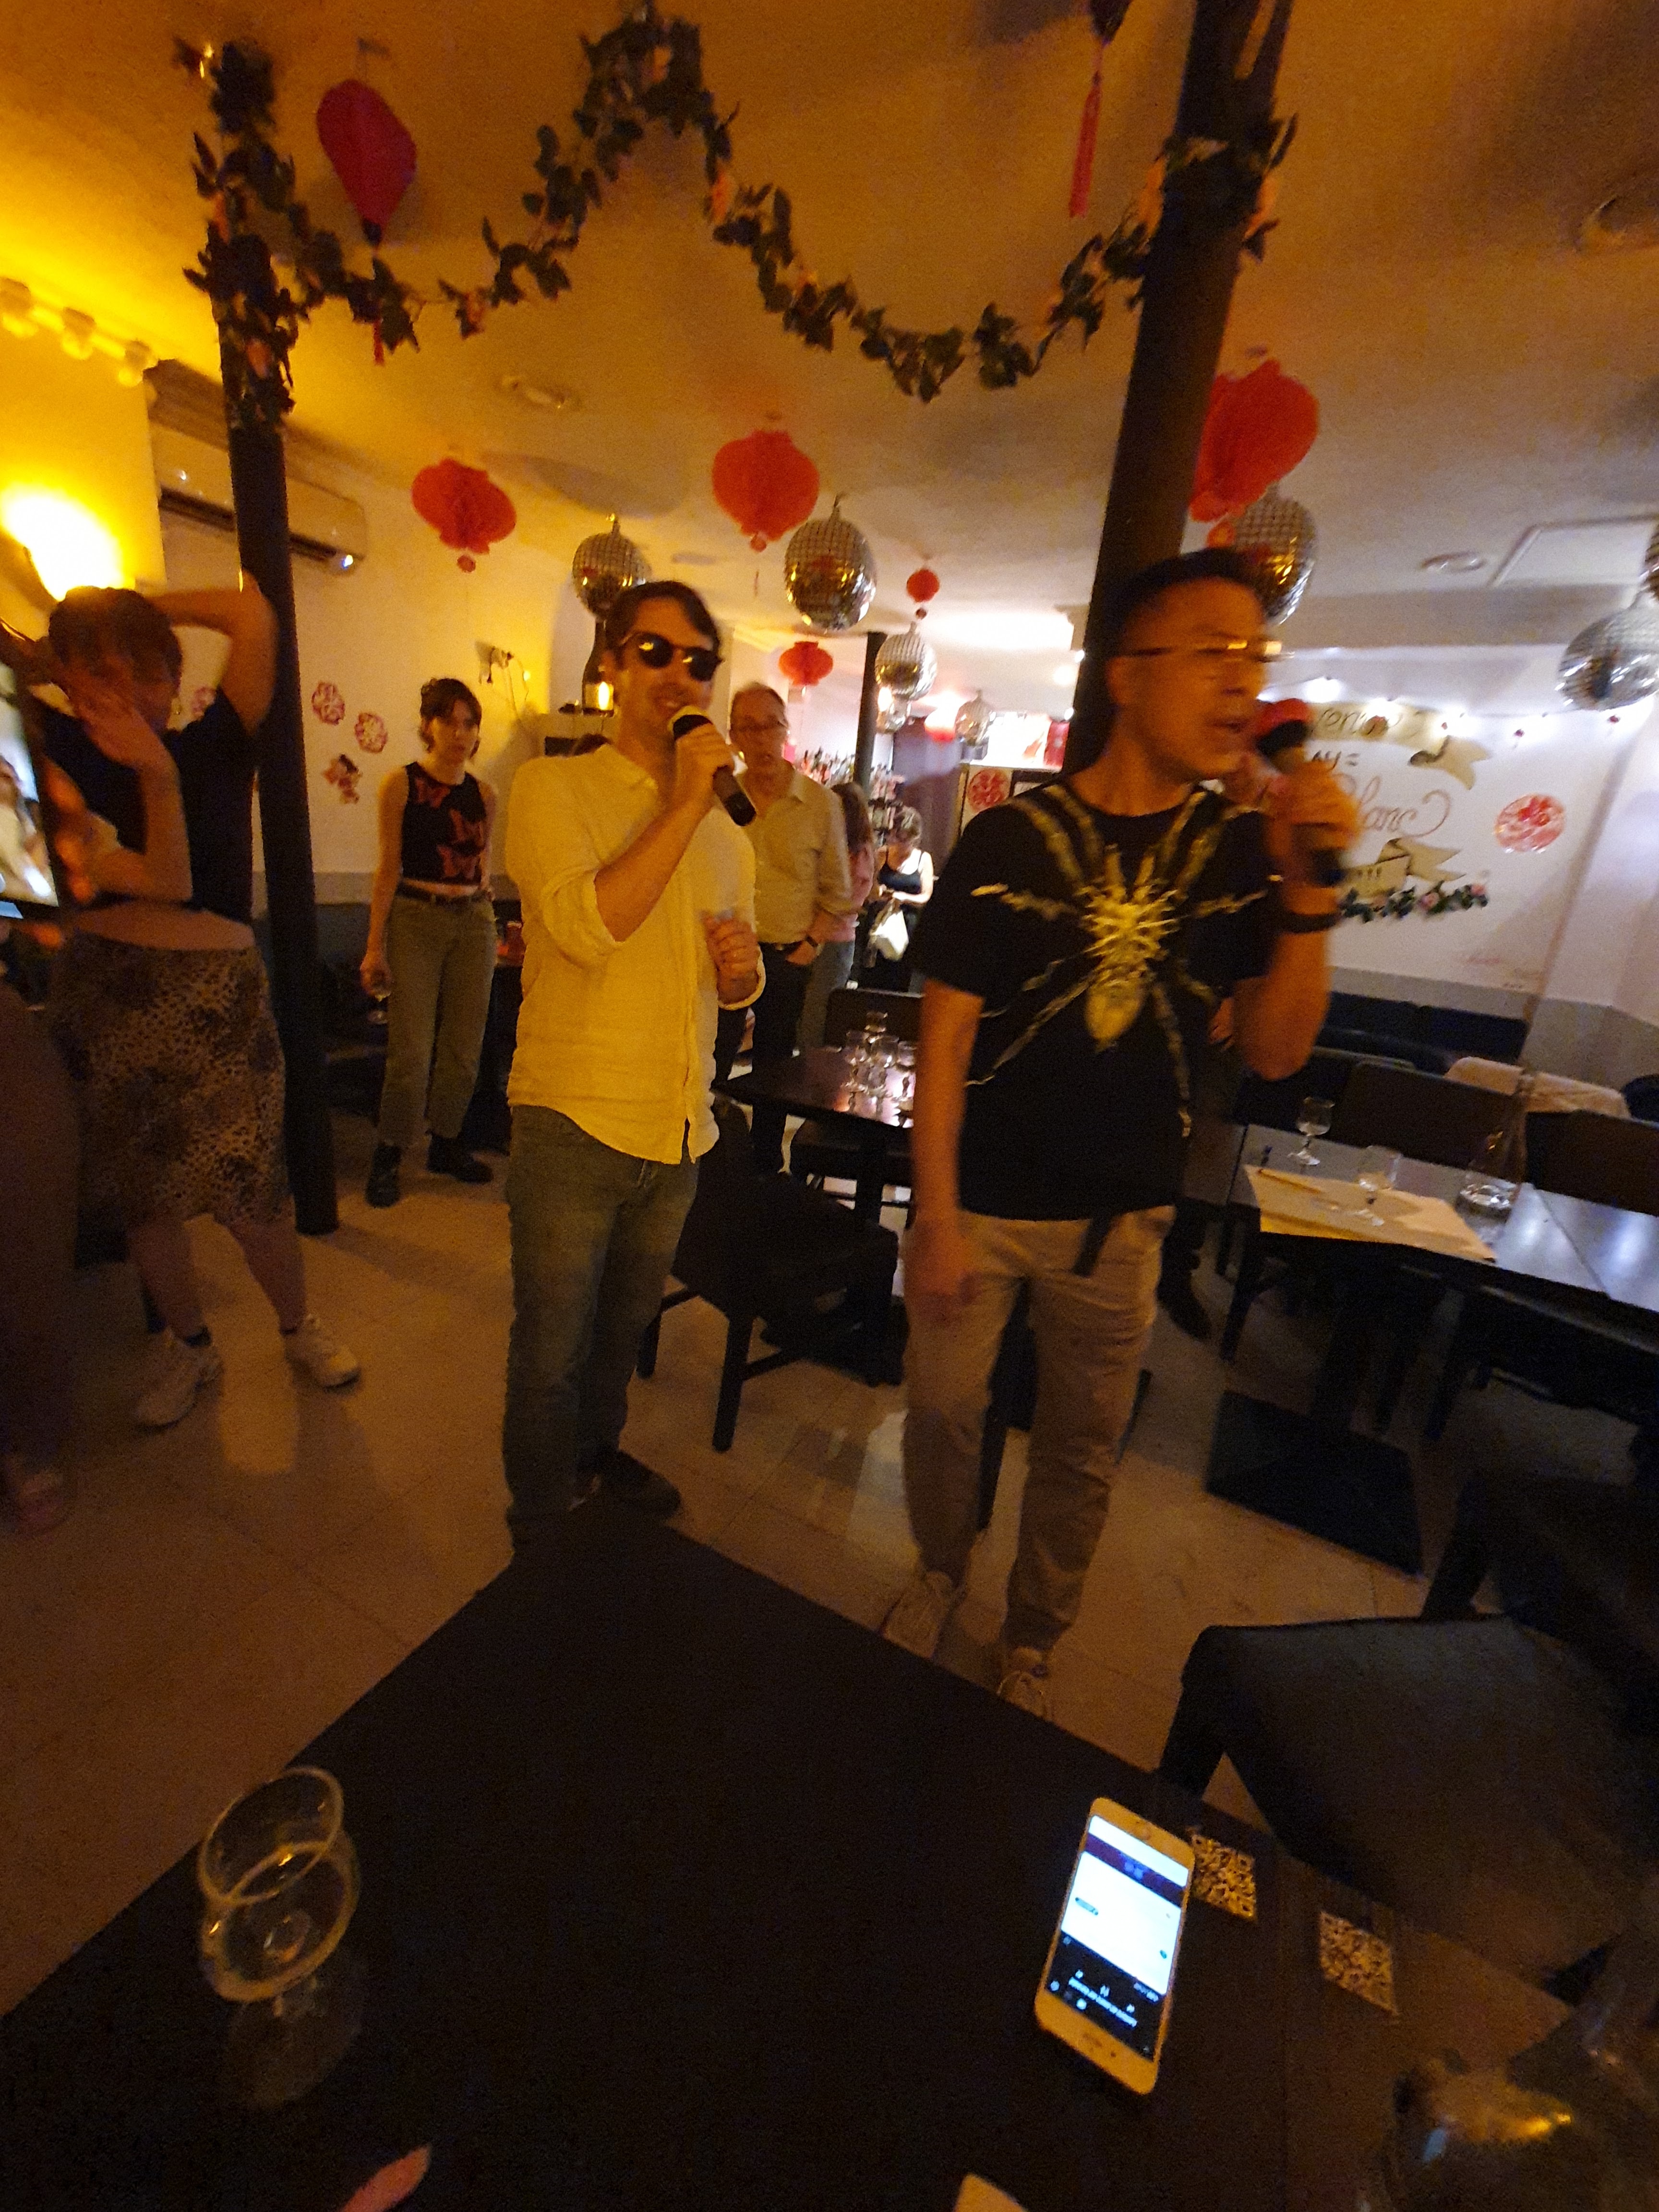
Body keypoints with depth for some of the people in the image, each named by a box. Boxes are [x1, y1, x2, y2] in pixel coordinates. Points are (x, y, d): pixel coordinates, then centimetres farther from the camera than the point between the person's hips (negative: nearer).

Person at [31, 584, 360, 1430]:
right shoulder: (67, 752, 9)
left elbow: (251, 615, -6)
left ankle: (298, 1328, 24)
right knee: (139, 1193, 12)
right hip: (99, 988, 4)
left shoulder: (216, 746, 2)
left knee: (252, 1189, -3)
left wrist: (131, 608, 4)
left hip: (216, 989, -3)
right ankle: (188, 1345, 33)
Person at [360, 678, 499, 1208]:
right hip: (416, 919, -4)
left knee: (464, 1047, 5)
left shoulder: (483, 795, 10)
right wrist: (376, 946, -6)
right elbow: (389, 868, -3)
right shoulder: (401, 784, -1)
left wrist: (491, 926, 16)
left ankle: (446, 1144, 22)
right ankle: (387, 1157, 11)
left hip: (474, 921, 4)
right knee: (412, 1051, -6)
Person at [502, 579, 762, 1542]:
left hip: (681, 1129, 5)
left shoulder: (726, 825, 12)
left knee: (625, 1325, 24)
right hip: (575, 1124, -5)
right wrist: (683, 802, -20)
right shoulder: (555, 787, -4)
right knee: (553, 1349, 11)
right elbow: (587, 926, -24)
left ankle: (598, 1451, 50)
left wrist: (743, 967, -6)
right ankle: (544, 1524, 36)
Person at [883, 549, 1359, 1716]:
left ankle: (1034, 1640, 44)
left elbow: (1273, 1053, -3)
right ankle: (940, 1577, 45)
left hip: (1121, 1217, 3)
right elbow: (945, 1042, -10)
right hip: (982, 1202, -2)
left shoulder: (1244, 849, 2)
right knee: (943, 1413, 14)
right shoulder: (1011, 838, -8)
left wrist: (1308, 893, -17)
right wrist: (937, 1220, -11)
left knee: (1084, 1452, 17)